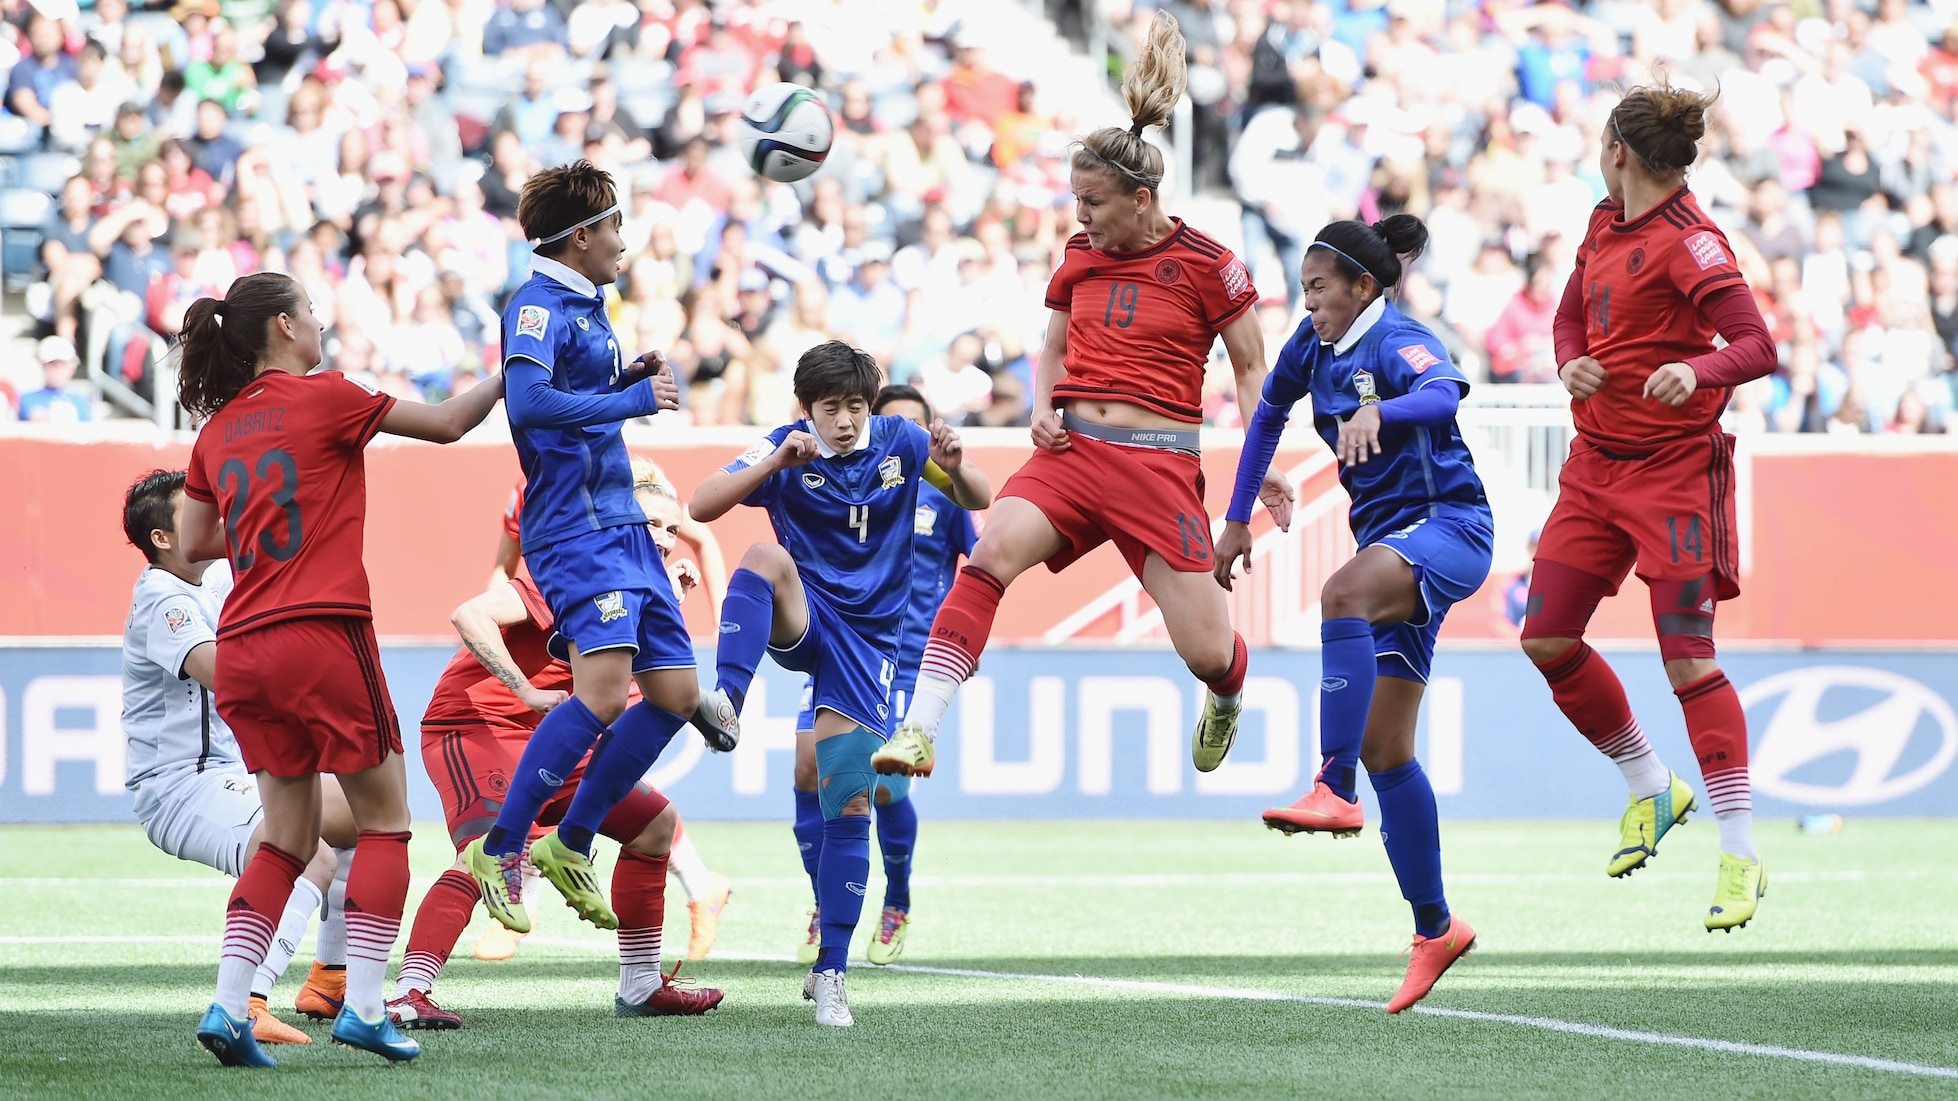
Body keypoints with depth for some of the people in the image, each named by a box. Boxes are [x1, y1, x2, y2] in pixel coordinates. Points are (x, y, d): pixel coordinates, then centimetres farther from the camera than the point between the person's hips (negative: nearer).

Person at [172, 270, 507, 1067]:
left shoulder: (219, 430, 13)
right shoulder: (321, 397, -4)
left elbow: (194, 543, 20)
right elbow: (446, 424, 2)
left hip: (242, 653, 6)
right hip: (321, 635, -6)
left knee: (287, 838, 12)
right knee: (384, 822, 5)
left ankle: (228, 1006, -2)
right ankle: (363, 1006, -4)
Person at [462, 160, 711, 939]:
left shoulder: (585, 306, 18)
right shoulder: (537, 304, -10)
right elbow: (530, 401, -26)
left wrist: (633, 379, 10)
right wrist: (634, 399, -20)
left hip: (620, 522, 10)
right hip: (575, 525, -10)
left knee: (675, 693, 6)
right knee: (605, 686, -24)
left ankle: (569, 847, 16)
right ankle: (500, 848, -14)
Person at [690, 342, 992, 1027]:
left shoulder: (897, 442, -2)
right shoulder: (787, 448, -8)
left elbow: (980, 501, 4)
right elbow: (702, 506, -18)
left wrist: (955, 468, -20)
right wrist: (775, 463, -32)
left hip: (868, 642, 1)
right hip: (799, 622, -1)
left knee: (850, 803, -6)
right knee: (766, 557, -35)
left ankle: (830, 972, 1)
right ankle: (727, 699, -48)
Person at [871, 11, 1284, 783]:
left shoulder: (1207, 265, -4)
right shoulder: (1081, 255, 9)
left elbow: (1251, 369, 5)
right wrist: (1044, 408, 2)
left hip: (1160, 464, -3)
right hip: (1072, 451, 3)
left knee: (1206, 652, -5)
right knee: (993, 551, -27)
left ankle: (1226, 699, 37)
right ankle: (919, 729, -33)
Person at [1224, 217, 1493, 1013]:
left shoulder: (1399, 345, -15)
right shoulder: (1313, 347, 9)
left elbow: (1443, 395, -37)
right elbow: (1268, 415, 26)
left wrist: (1378, 412, -56)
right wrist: (1237, 522, 26)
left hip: (1447, 526, -9)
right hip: (1392, 544, 9)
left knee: (1342, 596, -39)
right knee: (1383, 749, 5)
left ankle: (1334, 791, -46)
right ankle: (1435, 929, 14)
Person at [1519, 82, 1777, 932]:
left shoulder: (1688, 241, -16)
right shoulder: (1607, 224, 9)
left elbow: (1758, 345, -23)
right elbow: (1571, 314, 22)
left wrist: (1696, 370, -43)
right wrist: (1572, 364, -1)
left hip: (1674, 469, -8)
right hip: (1597, 463, 8)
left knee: (1688, 658, -13)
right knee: (1547, 640, 5)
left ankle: (1741, 853, -9)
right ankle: (1651, 789, 25)